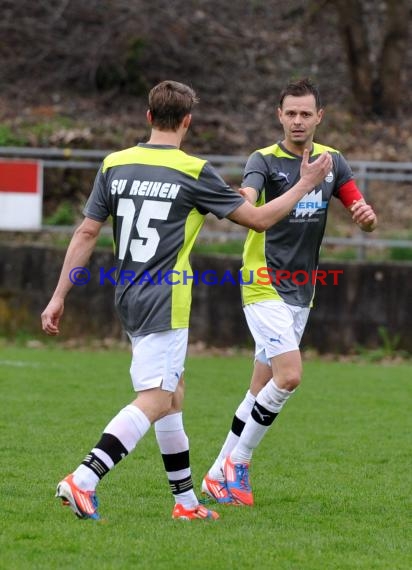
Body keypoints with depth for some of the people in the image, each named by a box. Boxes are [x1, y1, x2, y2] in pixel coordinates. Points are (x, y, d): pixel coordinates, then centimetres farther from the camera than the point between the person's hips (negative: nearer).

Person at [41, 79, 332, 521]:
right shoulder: (194, 172, -9)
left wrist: (59, 296, 8)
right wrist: (305, 185, 10)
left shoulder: (114, 165, 5)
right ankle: (83, 481, -25)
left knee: (172, 396, 17)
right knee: (154, 402, -9)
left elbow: (86, 233, 4)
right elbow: (259, 219, -3)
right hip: (164, 303, -7)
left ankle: (186, 500, 21)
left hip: (128, 299, 7)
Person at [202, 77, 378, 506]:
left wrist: (367, 216, -18)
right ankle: (237, 463, -4)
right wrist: (244, 201, -55)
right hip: (266, 288, -6)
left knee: (262, 390, 8)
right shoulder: (265, 161, -10)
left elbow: (366, 220, 7)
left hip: (301, 294, 6)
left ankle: (219, 475, 17)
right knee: (289, 376, -19)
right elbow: (246, 204, -30)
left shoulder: (332, 162, 7)